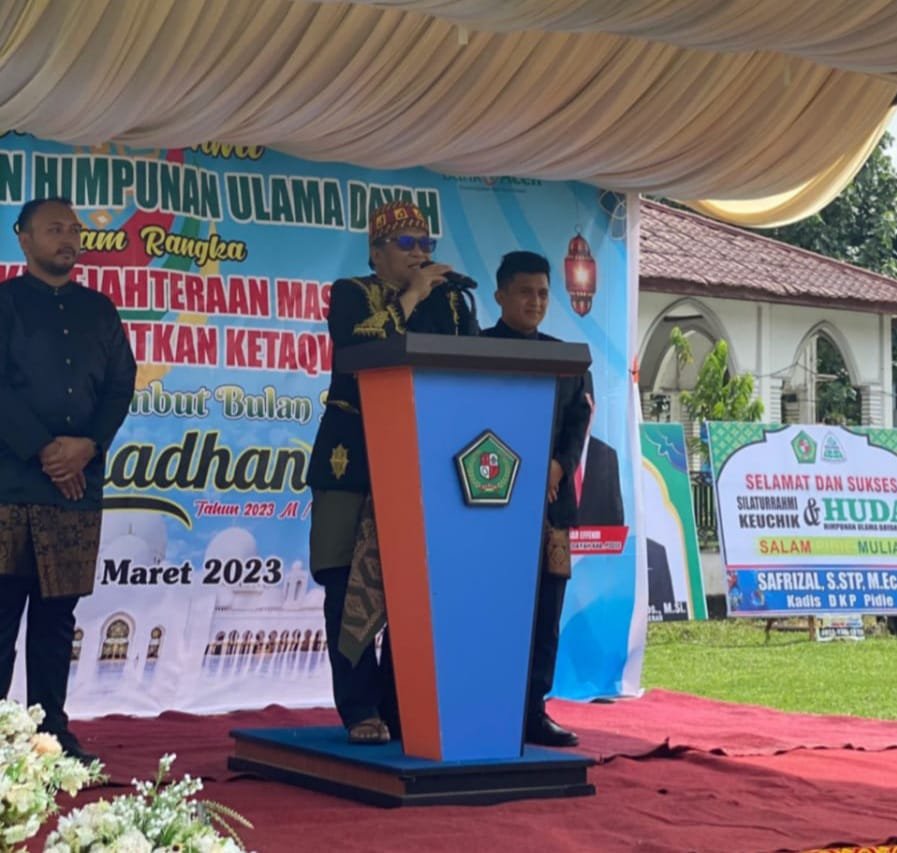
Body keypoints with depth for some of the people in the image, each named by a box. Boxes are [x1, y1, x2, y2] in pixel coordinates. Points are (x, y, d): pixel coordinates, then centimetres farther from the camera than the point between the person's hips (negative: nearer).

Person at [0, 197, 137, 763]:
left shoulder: (99, 309, 18)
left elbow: (121, 386, 10)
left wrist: (88, 445, -6)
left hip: (79, 484, 4)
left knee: (57, 615, 6)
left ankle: (52, 729, 10)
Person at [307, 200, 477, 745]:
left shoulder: (449, 301, 14)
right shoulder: (351, 294, 3)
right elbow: (358, 350, -16)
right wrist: (409, 298, -11)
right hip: (356, 456, -3)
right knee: (353, 584, -6)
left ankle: (400, 707, 6)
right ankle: (360, 711, -1)